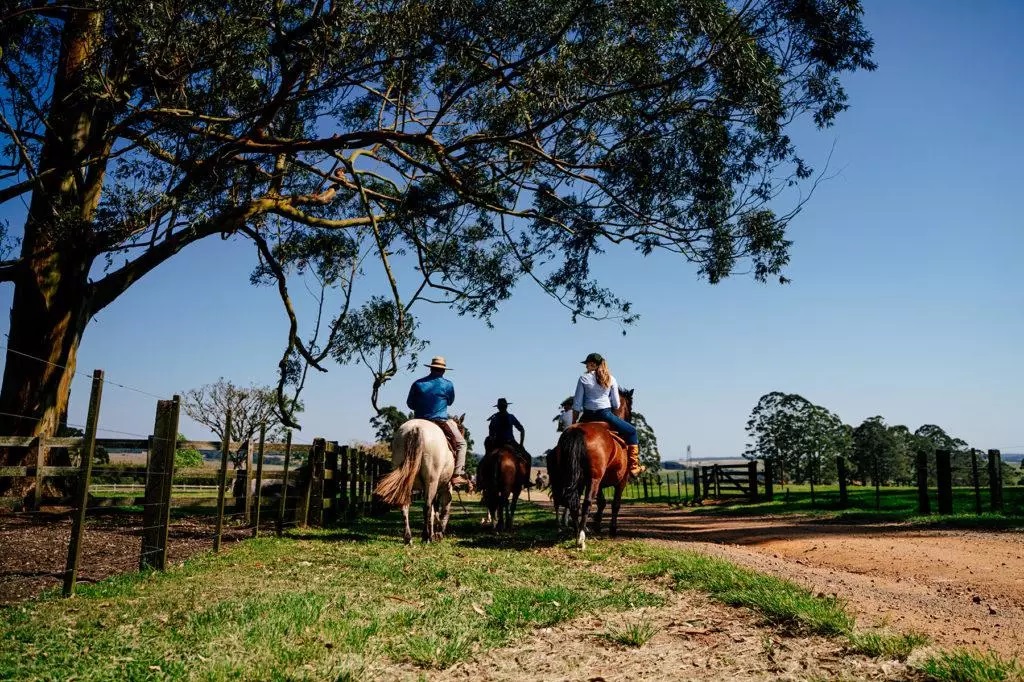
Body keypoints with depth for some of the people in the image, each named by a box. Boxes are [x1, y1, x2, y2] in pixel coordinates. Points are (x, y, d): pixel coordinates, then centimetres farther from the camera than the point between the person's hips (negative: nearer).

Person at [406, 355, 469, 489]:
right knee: (461, 443, 9)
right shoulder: (448, 385, -4)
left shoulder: (417, 384, 2)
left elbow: (410, 404, 7)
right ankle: (457, 476, -2)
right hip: (441, 421, -4)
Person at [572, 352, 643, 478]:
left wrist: (574, 422, 9)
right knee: (631, 432, 14)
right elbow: (616, 405, 5)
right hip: (605, 415, -1)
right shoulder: (611, 379, 4)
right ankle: (634, 467, 7)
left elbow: (577, 404, 0)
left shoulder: (583, 378, 1)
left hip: (587, 417, 1)